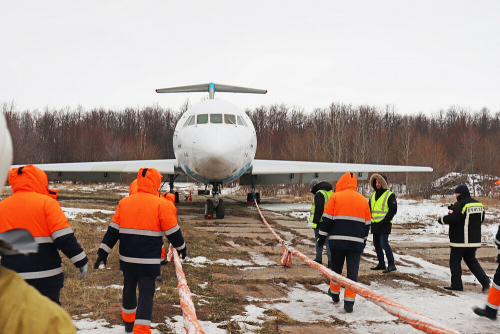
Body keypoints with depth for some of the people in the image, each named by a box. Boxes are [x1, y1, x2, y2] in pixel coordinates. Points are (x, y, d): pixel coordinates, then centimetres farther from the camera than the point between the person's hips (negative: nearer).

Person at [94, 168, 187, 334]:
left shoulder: (124, 203, 3)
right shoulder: (162, 205, -10)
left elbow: (112, 230, 5)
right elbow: (172, 231, -4)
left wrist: (103, 251, 11)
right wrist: (181, 246, 13)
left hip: (127, 258, 5)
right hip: (149, 260, -4)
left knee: (129, 288, 22)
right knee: (146, 293, 0)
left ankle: (128, 320, 40)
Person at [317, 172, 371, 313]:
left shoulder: (335, 197, 0)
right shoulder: (363, 200, 11)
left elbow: (327, 219, -3)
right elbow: (367, 223, 16)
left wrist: (322, 236, 3)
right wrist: (364, 240, 26)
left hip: (337, 240, -1)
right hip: (356, 242, 1)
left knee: (336, 268, 17)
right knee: (353, 271, 2)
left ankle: (335, 292, 34)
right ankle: (349, 302, -2)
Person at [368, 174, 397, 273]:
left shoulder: (390, 195, -5)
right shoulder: (373, 195, 15)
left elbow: (393, 210, -8)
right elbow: (369, 208, 23)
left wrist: (386, 220, -15)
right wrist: (369, 218, 9)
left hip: (384, 225, -7)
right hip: (375, 224, 8)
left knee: (384, 243, -13)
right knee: (376, 244, 11)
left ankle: (391, 264, -7)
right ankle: (381, 264, 21)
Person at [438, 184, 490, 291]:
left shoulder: (459, 205, -17)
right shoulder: (479, 204, 8)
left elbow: (452, 218, -26)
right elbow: (481, 219, 18)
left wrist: (441, 220, -9)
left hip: (460, 240, -7)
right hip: (475, 240, 7)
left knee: (455, 260, 5)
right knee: (471, 259, 19)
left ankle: (456, 284, 7)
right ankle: (484, 279, 4)